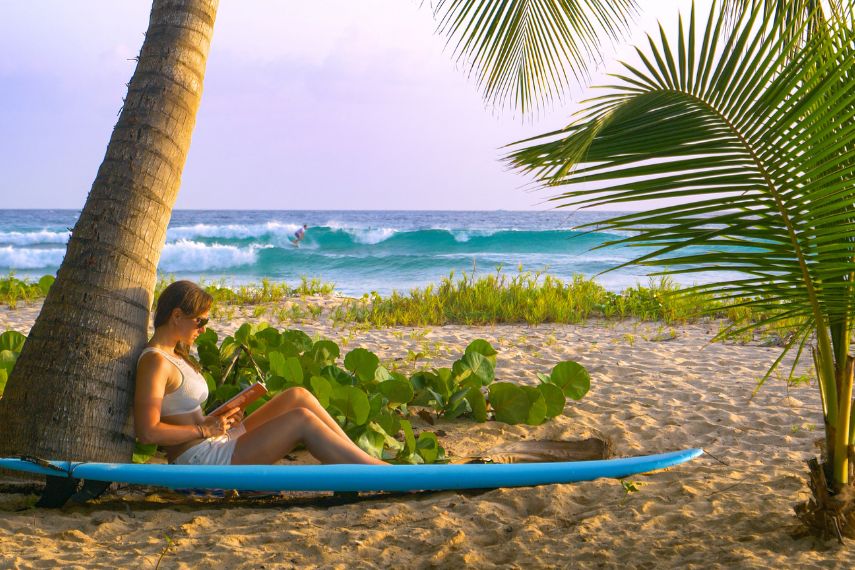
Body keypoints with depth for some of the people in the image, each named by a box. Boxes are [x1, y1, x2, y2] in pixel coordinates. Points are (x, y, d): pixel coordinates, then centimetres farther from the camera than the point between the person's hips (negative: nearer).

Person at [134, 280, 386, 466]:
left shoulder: (174, 355, 16)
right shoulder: (155, 362, -15)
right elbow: (147, 432, -23)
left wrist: (217, 418, 4)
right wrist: (205, 428, -15)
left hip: (218, 445, 10)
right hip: (204, 461, -10)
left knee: (297, 396, 2)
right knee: (302, 420, -17)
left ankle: (362, 458, 1)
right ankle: (375, 471, -10)